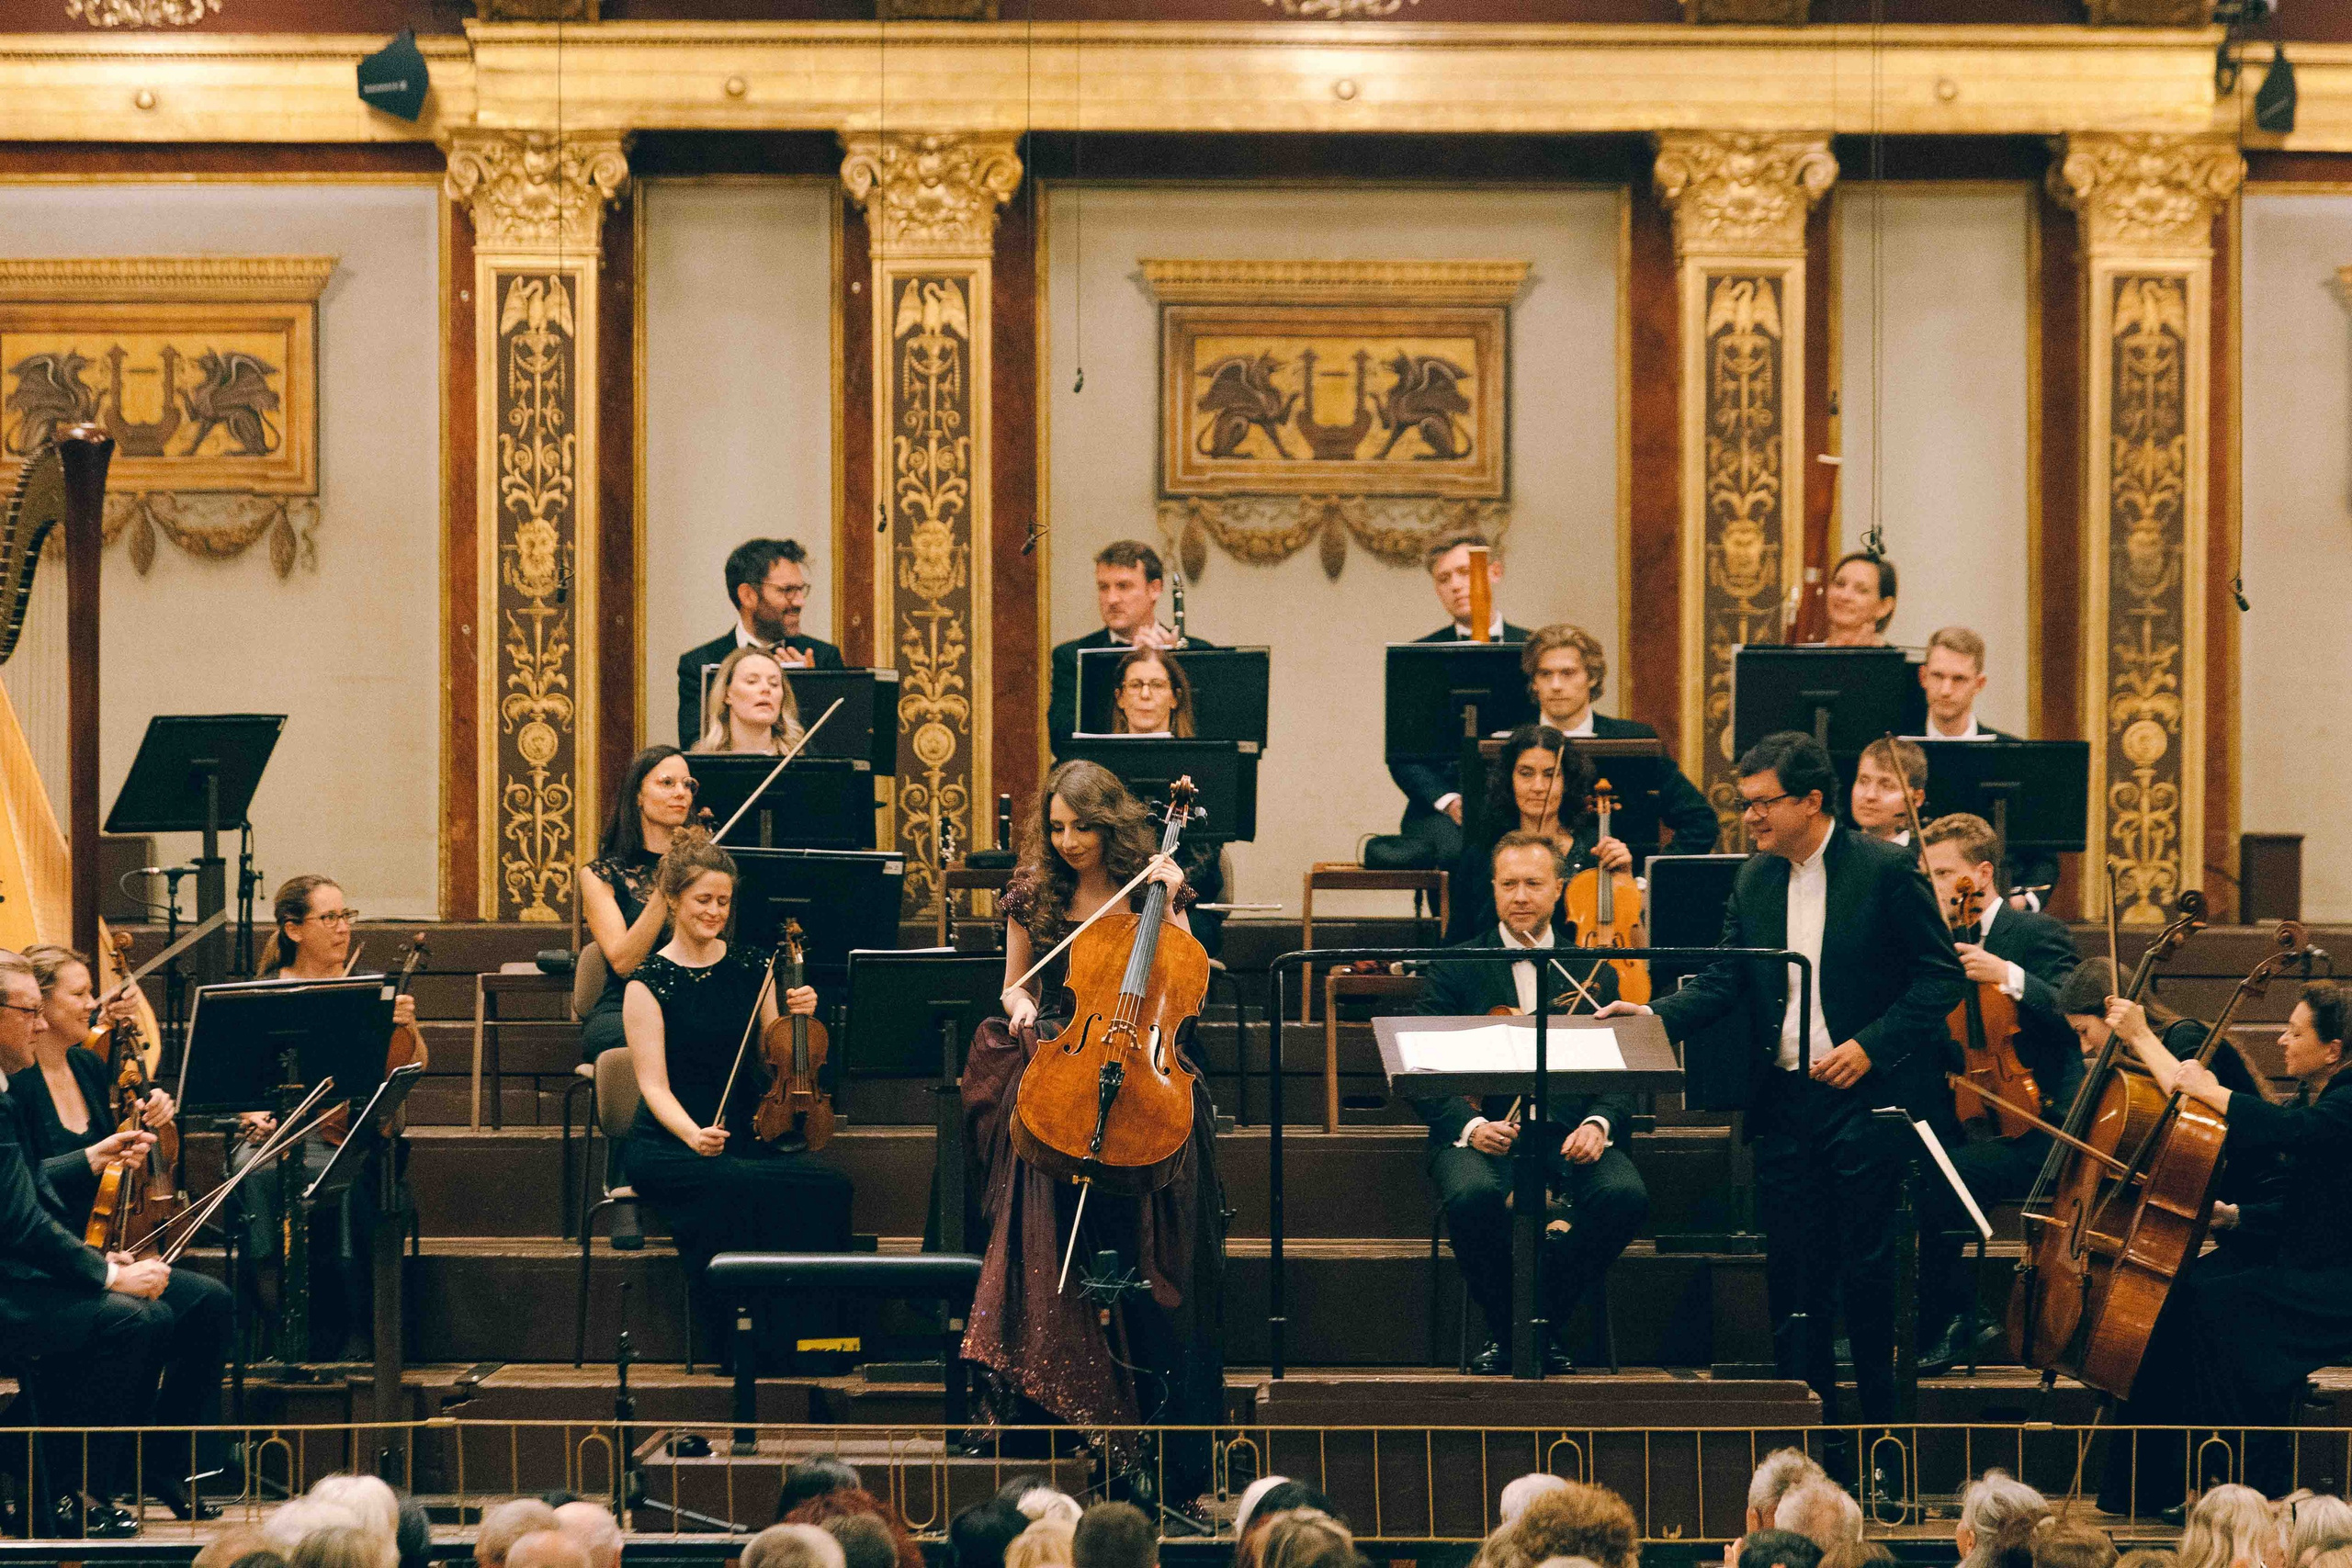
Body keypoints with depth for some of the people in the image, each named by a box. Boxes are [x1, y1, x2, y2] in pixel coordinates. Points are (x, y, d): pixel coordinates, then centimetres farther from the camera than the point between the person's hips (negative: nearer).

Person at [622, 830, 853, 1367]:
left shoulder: (751, 971, 13)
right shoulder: (650, 983, 0)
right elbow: (654, 1085, -7)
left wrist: (797, 1018, -4)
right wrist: (693, 1133, -25)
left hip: (748, 1134, 4)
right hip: (670, 1142, -4)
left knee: (825, 1185, -27)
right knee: (737, 1189, -37)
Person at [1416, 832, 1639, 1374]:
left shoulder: (1593, 973, 17)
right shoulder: (1455, 968, 11)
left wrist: (1599, 1124, -14)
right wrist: (1469, 1125, -18)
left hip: (1569, 1134, 2)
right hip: (1485, 1132, -2)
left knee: (1625, 1196, -30)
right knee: (1472, 1196, -37)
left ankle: (1547, 1323, -6)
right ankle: (1503, 1331, -9)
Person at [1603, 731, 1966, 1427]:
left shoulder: (1886, 871, -7)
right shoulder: (1755, 881, 10)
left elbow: (1942, 977, -6)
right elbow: (1726, 980, 9)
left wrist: (1871, 1045, -15)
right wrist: (1656, 1016, -7)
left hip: (1862, 1098, -5)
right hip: (1784, 1102, 5)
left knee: (1866, 1265, -3)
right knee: (1794, 1270, 6)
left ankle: (1885, 1425, 7)